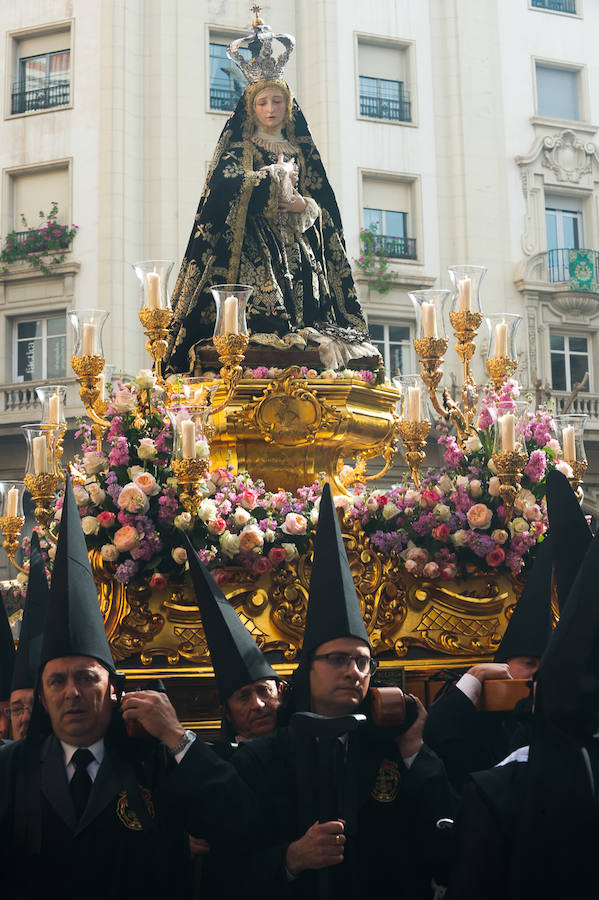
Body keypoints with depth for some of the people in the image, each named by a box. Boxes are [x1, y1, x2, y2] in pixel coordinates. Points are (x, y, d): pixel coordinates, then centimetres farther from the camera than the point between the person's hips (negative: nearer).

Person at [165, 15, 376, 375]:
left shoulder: (301, 150, 20)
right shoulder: (239, 146, 10)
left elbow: (323, 203, 16)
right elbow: (226, 186, -8)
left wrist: (302, 205, -7)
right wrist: (276, 177, -6)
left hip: (296, 240, 4)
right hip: (253, 237, -4)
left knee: (305, 289, -13)